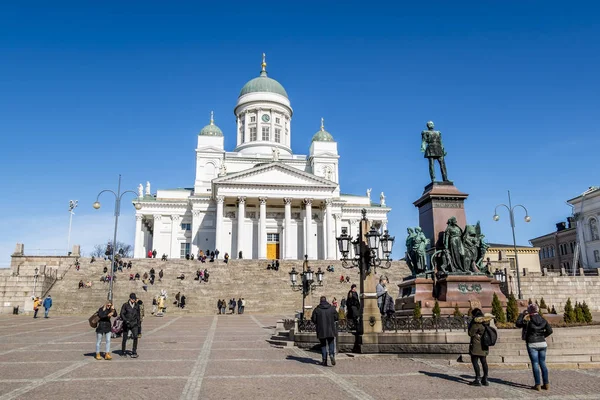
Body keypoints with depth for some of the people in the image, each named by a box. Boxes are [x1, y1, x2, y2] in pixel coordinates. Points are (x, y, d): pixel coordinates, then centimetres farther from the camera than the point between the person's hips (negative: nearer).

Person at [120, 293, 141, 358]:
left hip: (134, 324, 2)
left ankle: (134, 352, -8)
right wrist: (125, 320, -21)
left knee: (135, 337, -13)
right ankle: (123, 352, 23)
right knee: (125, 338, 6)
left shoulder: (137, 306, 9)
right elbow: (122, 314, -7)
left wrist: (138, 324, 15)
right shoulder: (125, 305, -1)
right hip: (126, 324, -2)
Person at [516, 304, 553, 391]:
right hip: (542, 344, 5)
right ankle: (546, 384, 15)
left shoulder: (528, 320, -10)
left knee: (535, 364, -1)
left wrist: (522, 314, 2)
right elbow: (549, 330, 2)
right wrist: (543, 336, 14)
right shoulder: (542, 319, 4)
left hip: (532, 344, -5)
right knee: (543, 363, 13)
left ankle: (537, 385, 1)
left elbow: (518, 324, -2)